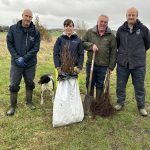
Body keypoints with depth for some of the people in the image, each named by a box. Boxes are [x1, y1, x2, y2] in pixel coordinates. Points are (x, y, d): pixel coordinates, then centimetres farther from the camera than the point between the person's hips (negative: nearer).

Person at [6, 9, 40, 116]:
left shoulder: (35, 32, -4)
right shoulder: (13, 29, -4)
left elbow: (36, 48, -7)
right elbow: (9, 44, -2)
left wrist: (24, 58, -16)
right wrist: (17, 58, -14)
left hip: (30, 63, 1)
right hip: (16, 63, 0)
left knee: (30, 83, 14)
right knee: (14, 85, 5)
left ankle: (29, 102, 33)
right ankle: (13, 106, 21)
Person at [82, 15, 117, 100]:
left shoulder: (111, 36, 0)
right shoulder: (90, 32, 4)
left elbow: (113, 53, 0)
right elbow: (82, 43, 8)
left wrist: (111, 67, -3)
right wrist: (91, 45, -11)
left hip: (103, 66, -1)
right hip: (90, 64, 2)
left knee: (100, 85, 10)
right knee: (89, 84, 13)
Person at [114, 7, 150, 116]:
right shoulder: (121, 29, 2)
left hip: (139, 64, -2)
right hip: (122, 63, 2)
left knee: (140, 87, 10)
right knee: (120, 86, 12)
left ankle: (141, 106, 27)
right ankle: (120, 103, 31)